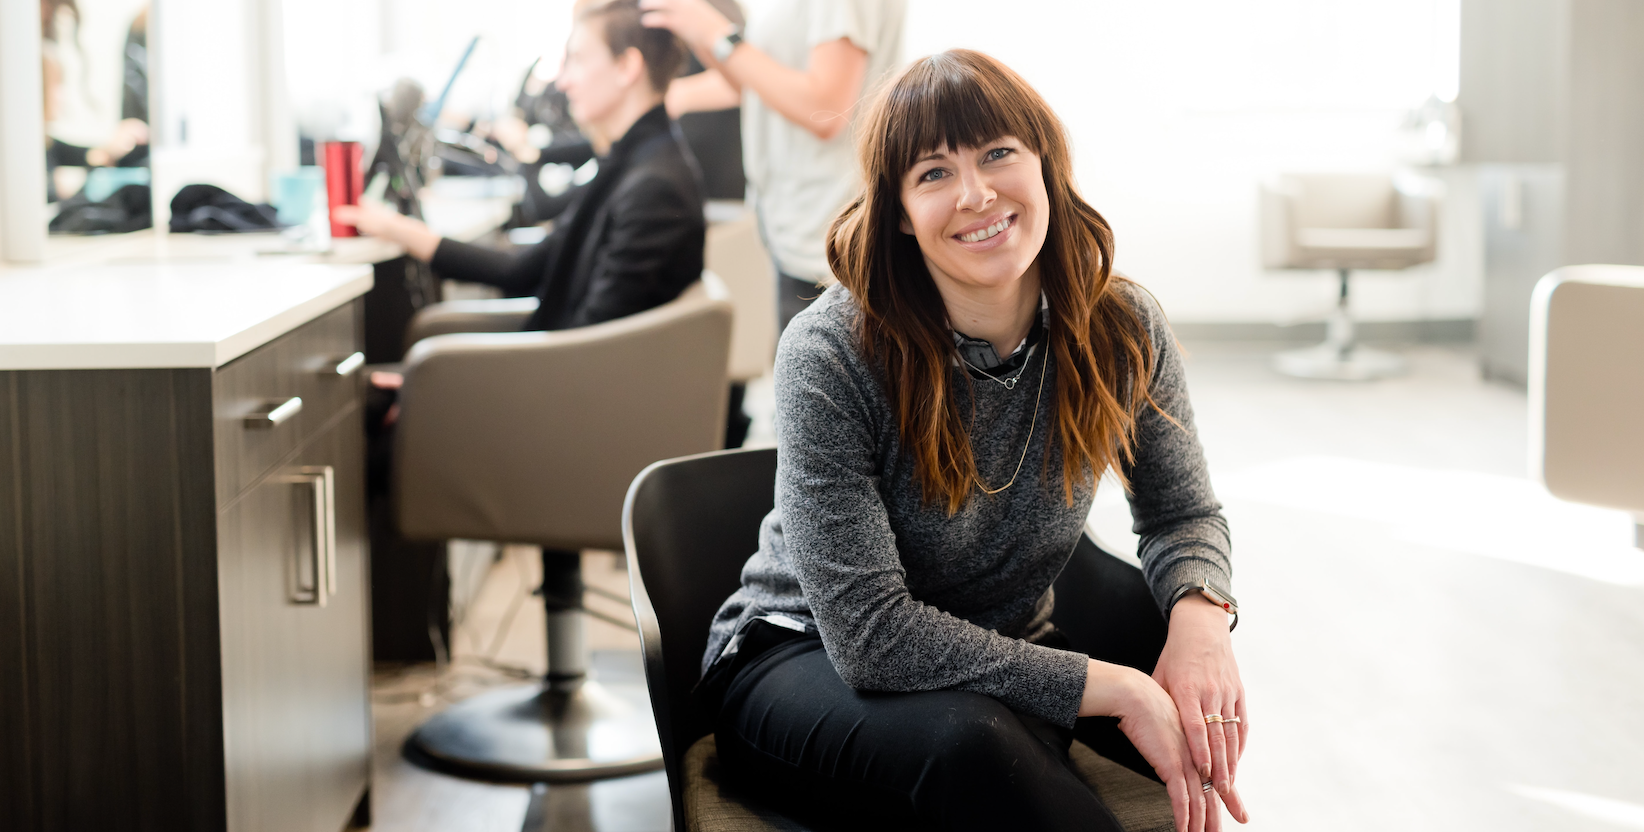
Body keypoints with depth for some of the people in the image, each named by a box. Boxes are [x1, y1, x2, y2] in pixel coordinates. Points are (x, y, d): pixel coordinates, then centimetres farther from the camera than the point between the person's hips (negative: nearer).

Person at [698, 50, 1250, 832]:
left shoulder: (1122, 331, -9)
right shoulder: (830, 355, -24)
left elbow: (1183, 515, 6)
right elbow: (870, 634, -27)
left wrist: (1199, 614, -20)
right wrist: (1115, 688, -31)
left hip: (1000, 652, 5)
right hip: (804, 659, -4)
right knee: (969, 740, -37)